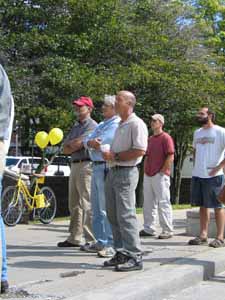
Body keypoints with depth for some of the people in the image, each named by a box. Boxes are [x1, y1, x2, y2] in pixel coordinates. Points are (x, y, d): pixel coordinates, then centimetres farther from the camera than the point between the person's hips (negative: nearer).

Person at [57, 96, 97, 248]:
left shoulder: (92, 126, -6)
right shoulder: (75, 126, 21)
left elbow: (77, 144, -16)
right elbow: (66, 149, 13)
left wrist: (70, 144, 3)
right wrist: (75, 144, -6)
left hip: (86, 165, -9)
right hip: (74, 165, 9)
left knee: (87, 204, -12)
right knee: (74, 204, 12)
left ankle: (92, 240, -12)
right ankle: (75, 238, 19)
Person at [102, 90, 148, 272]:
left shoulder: (136, 124, -9)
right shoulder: (120, 125, 21)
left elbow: (140, 150, -20)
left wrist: (115, 156, -16)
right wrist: (108, 153, 10)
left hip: (126, 173, -10)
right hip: (113, 172, 10)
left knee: (126, 215, -12)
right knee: (113, 215, 10)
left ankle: (135, 257, -8)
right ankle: (121, 253, 18)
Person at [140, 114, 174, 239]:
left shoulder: (166, 138, -7)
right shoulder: (150, 139, 17)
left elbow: (170, 157, -13)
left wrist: (163, 171, -14)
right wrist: (145, 170, 14)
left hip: (160, 176, -8)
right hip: (148, 176, 8)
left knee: (163, 203, -5)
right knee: (148, 203, 11)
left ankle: (168, 230, 0)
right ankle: (148, 229, 19)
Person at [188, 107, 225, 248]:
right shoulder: (197, 133, 15)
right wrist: (195, 166, 14)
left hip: (213, 176, -7)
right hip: (197, 175, 7)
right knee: (203, 205, 11)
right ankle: (203, 235, 17)